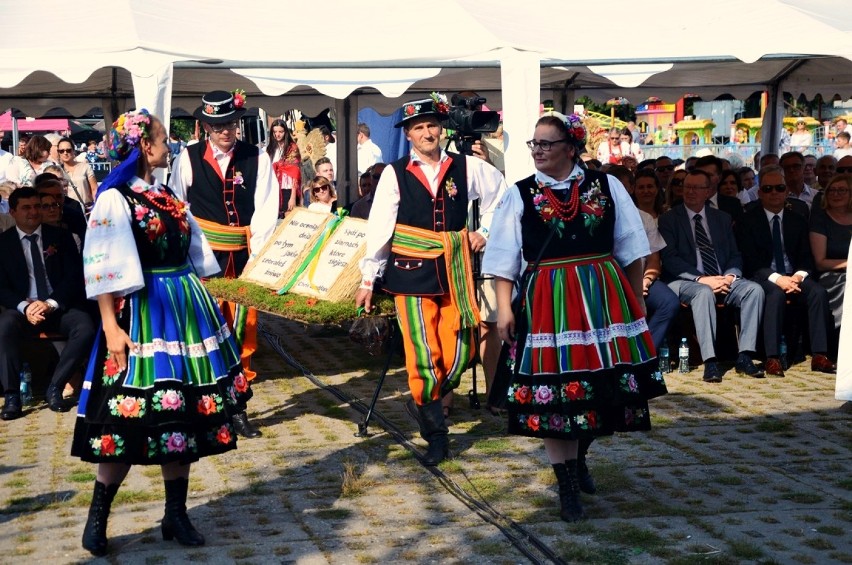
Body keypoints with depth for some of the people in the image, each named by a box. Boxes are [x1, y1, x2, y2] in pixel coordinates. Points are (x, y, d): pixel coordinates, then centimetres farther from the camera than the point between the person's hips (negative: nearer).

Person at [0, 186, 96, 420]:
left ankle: (55, 388, -19)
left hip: (60, 307, 1)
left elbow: (74, 276, 1)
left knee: (86, 328, -30)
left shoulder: (61, 237, 8)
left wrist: (51, 303, -16)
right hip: (23, 308, -1)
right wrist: (24, 306, -20)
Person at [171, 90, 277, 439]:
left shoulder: (257, 159, 1)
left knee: (243, 331, 5)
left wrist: (256, 260, -13)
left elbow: (265, 213, -4)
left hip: (243, 258, 1)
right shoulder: (189, 159, 1)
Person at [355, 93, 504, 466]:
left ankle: (426, 404, 29)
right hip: (412, 273, -2)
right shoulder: (395, 173, -1)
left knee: (460, 352, 1)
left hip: (455, 272, 3)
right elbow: (378, 228, -1)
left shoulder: (466, 167, 4)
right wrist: (368, 278, -3)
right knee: (423, 353, -5)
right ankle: (436, 434, 9)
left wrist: (485, 230, 12)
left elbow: (499, 192, 21)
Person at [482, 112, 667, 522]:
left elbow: (631, 249, 9)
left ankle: (578, 456, 34)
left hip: (604, 297, 1)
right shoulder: (519, 195, 3)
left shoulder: (606, 186, 5)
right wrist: (504, 308, -6)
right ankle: (568, 487, 8)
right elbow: (504, 259, 2)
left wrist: (635, 300, 10)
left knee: (604, 385, 5)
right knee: (553, 390, -2)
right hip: (548, 303, -1)